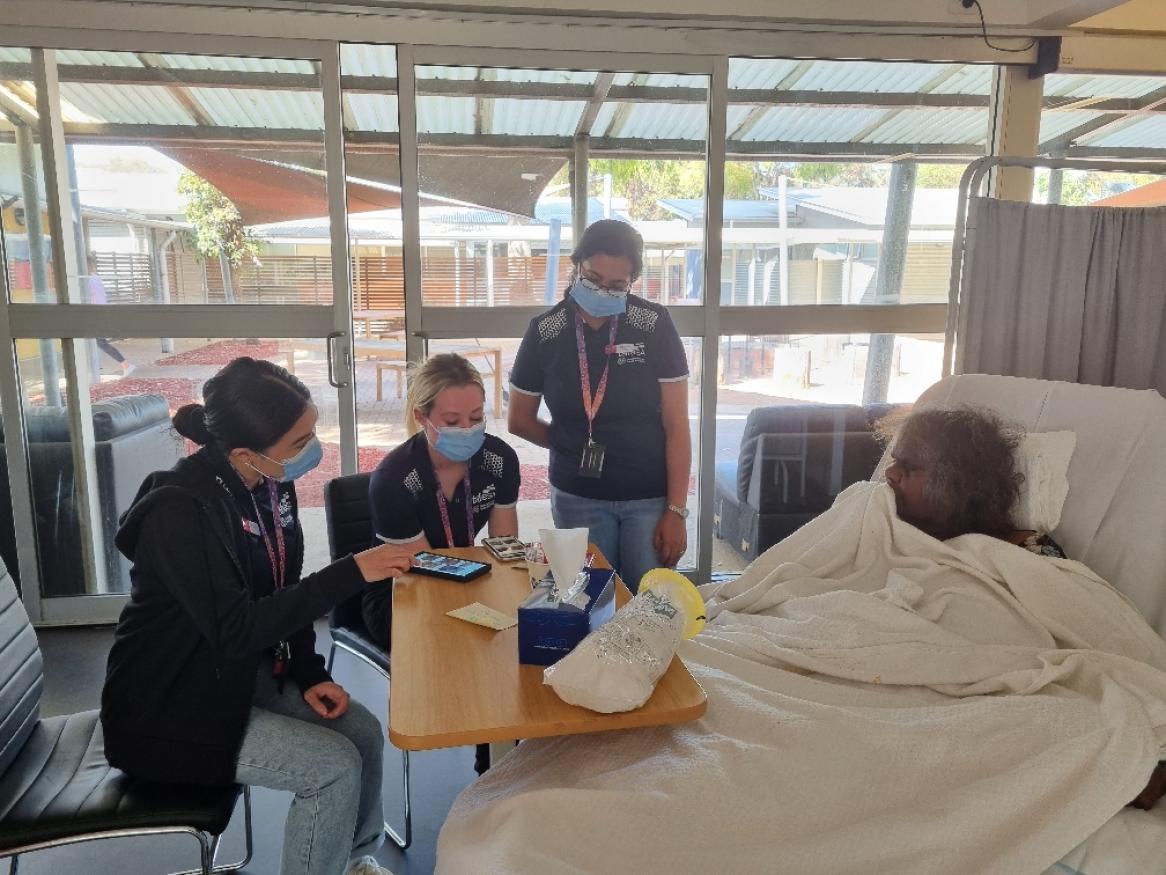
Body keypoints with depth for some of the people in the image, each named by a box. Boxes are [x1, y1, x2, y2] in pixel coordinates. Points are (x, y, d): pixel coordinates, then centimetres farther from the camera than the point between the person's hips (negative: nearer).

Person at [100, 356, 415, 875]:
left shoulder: (271, 485, -4)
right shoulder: (179, 511, -29)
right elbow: (235, 629, -33)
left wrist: (310, 675, -5)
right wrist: (352, 573, -33)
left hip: (245, 672, 7)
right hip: (169, 708, -7)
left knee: (363, 732, -2)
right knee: (336, 767, -15)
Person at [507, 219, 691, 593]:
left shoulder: (654, 325, -7)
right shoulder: (545, 332, -3)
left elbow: (676, 426, -6)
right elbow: (520, 421, 8)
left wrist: (676, 511, -9)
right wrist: (575, 448, 4)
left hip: (650, 498, -1)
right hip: (578, 499, 1)